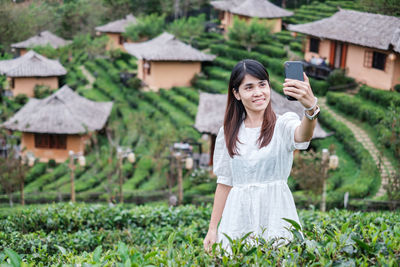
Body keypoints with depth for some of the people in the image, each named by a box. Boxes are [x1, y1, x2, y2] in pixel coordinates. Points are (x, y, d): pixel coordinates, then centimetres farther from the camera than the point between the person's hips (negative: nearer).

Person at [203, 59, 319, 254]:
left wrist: (311, 107, -48)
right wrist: (212, 229, 10)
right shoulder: (228, 132, 7)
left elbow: (303, 136, -27)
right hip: (238, 218, 3)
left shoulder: (284, 123, -3)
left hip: (276, 214, -2)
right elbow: (224, 182, 11)